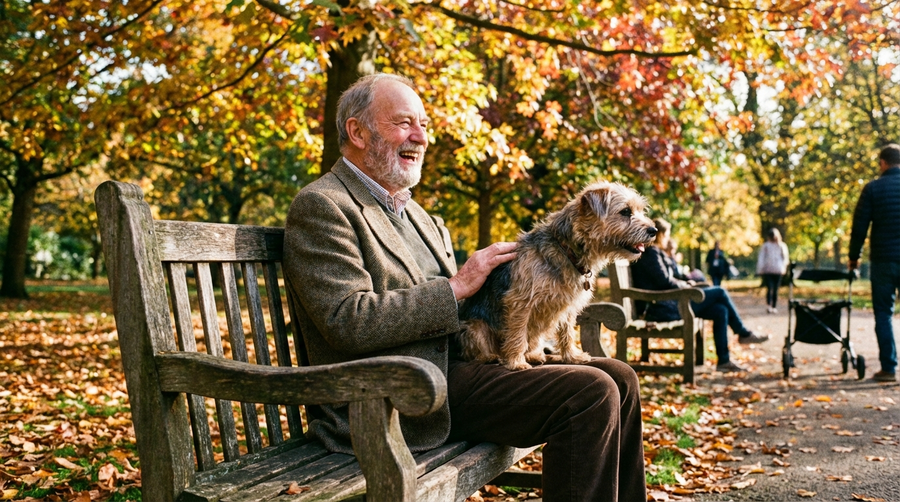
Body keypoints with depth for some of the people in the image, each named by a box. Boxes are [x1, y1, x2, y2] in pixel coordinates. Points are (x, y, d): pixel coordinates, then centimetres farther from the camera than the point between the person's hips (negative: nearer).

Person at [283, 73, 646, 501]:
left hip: (453, 365, 9)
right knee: (590, 393, -19)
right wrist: (457, 287, -14)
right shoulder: (322, 205, -8)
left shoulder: (414, 213, 21)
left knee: (618, 378, 4)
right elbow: (350, 324, -20)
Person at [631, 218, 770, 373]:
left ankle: (723, 360, 3)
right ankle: (743, 334, 12)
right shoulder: (651, 252, -12)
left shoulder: (652, 252, 19)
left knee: (721, 311, 2)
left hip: (666, 304, 10)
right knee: (719, 292, -6)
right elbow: (665, 282, -18)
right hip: (662, 308, -10)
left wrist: (684, 284, 10)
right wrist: (685, 285, -1)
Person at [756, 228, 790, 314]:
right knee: (775, 289, 1)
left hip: (767, 270, -1)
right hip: (778, 270, 1)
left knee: (769, 288, -1)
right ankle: (774, 307, 1)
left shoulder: (765, 245, -2)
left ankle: (768, 305, -9)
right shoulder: (782, 246, 3)